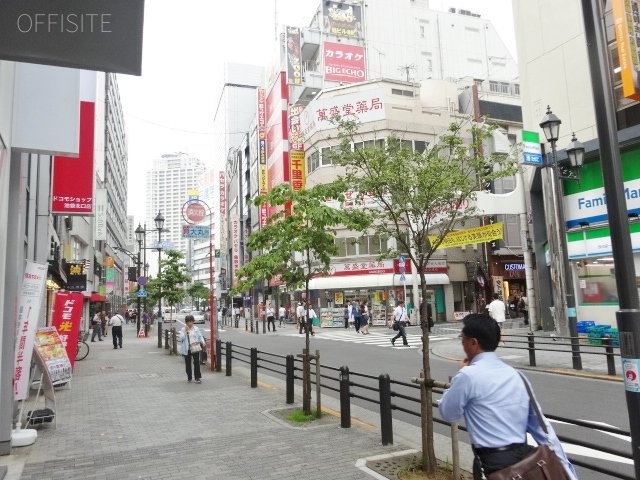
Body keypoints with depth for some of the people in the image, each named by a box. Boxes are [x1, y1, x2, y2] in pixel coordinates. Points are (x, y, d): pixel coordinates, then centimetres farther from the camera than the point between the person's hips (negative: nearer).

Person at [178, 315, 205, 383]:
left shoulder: (196, 329, 6)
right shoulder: (183, 330, 0)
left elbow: (200, 336, 7)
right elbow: (180, 338, -10)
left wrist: (202, 342, -9)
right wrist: (185, 331, -17)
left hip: (195, 348, 0)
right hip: (187, 349, 0)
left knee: (197, 363, -1)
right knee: (188, 364, 8)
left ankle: (198, 377, 7)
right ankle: (189, 378, 21)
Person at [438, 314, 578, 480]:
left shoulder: (468, 375, -16)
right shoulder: (516, 375, 4)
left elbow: (448, 413, 0)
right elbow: (542, 428, 7)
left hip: (493, 465, -7)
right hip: (525, 459, 7)